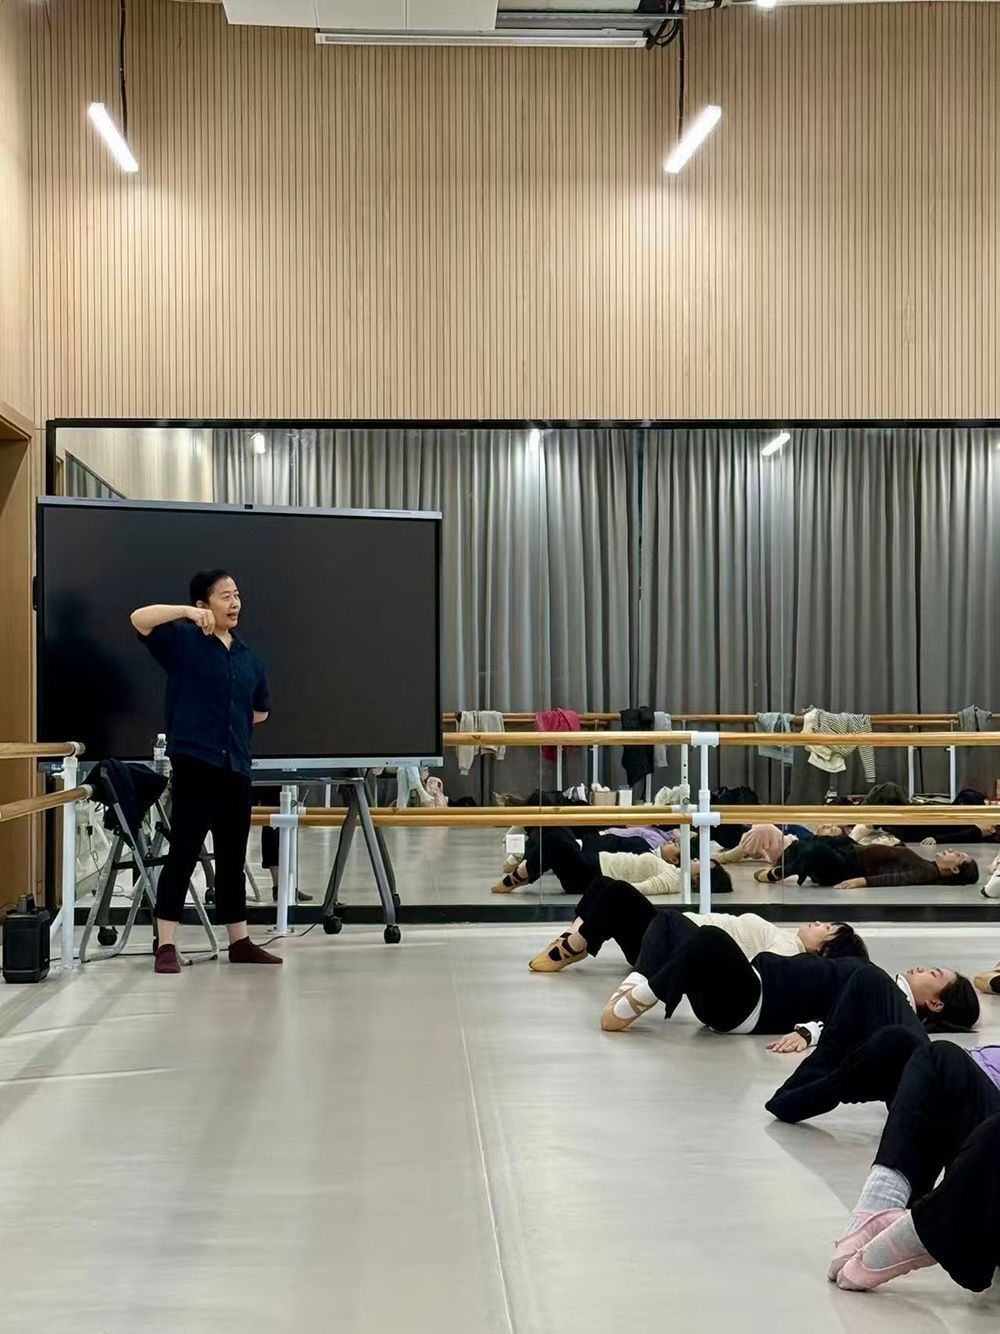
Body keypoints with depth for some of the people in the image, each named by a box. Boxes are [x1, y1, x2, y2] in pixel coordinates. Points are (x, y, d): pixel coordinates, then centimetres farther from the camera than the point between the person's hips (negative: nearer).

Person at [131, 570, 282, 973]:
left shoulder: (249, 657, 15)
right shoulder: (183, 640, -1)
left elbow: (260, 711, 28)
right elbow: (140, 619, -18)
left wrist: (233, 725, 14)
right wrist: (188, 614, -24)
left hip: (236, 767, 6)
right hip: (194, 762, -6)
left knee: (232, 857, 13)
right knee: (183, 852, -7)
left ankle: (239, 942, 22)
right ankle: (166, 946, -3)